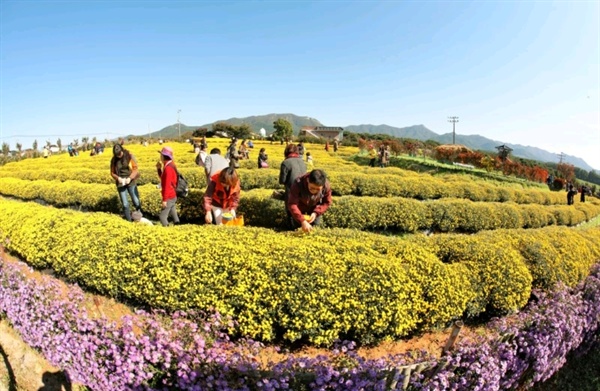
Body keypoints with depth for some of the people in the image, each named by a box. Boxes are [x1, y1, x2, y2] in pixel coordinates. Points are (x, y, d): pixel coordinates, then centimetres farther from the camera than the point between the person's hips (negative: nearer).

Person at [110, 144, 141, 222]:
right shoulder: (114, 160, -1)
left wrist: (130, 178, -19)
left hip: (131, 182, -1)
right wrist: (118, 178, -15)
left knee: (136, 202, 0)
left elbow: (135, 169, -5)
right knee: (125, 204, 2)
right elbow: (112, 172, 6)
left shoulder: (130, 156, -6)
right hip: (120, 183, 1)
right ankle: (129, 220, 14)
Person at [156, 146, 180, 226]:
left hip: (169, 198, -10)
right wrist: (159, 169, 7)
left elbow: (167, 185, -23)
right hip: (173, 196, 10)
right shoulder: (170, 166, 8)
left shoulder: (168, 168, -21)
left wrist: (164, 200, -22)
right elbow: (163, 178, 20)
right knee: (173, 215, 15)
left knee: (162, 217, -4)